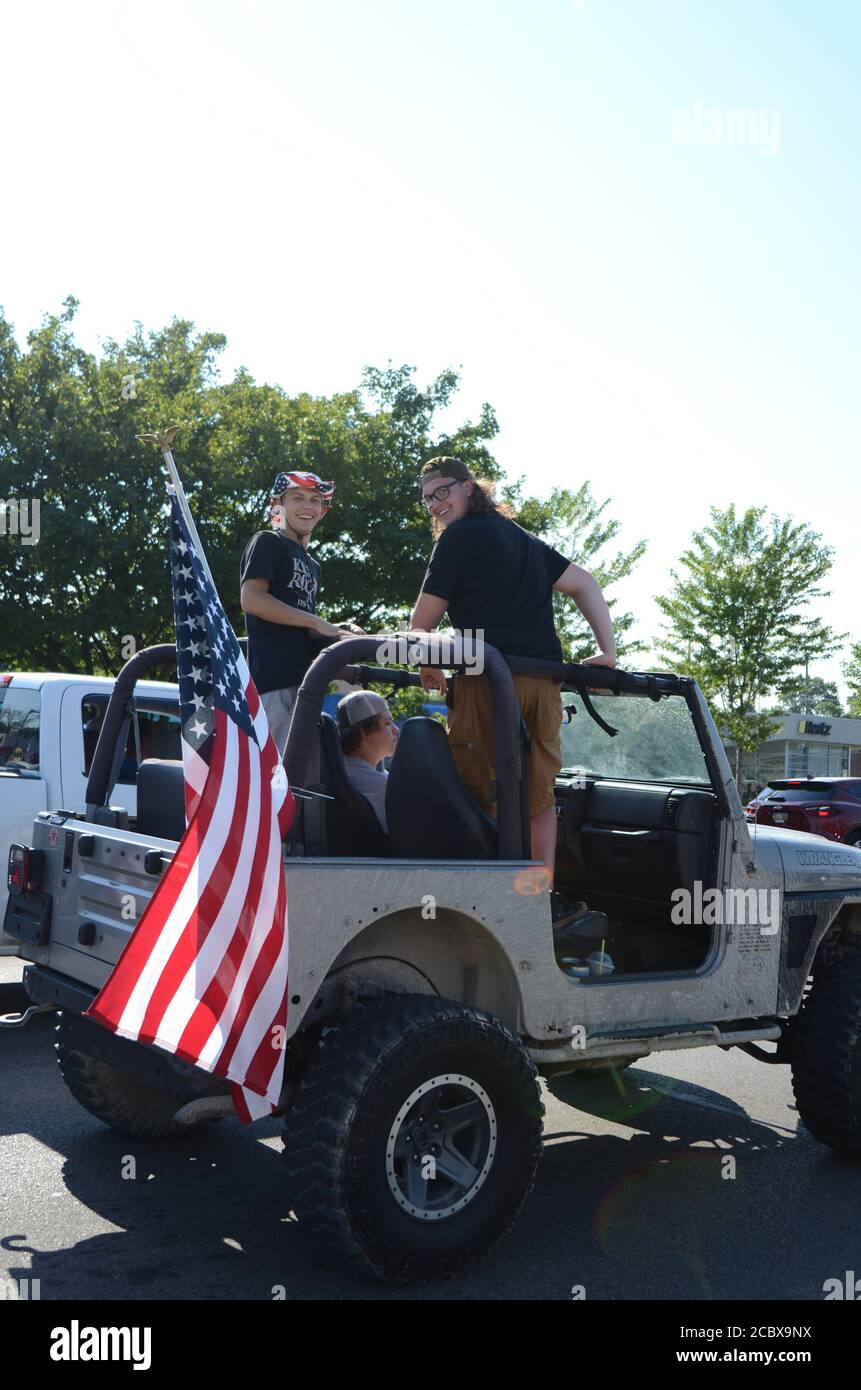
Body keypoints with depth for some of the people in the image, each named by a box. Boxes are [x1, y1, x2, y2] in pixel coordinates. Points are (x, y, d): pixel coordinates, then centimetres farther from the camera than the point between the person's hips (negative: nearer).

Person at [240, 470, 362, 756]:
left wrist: (335, 630, 9)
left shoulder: (311, 565, 27)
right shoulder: (267, 543, 2)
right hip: (275, 679, -9)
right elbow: (251, 599, -13)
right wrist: (317, 622, -13)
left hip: (304, 678, 9)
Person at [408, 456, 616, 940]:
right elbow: (586, 583, 22)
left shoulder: (459, 536, 4)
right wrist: (608, 650, 16)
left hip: (489, 677, -7)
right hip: (546, 678, 7)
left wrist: (428, 667, 19)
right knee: (539, 796, 11)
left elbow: (424, 619, 3)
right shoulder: (525, 539, 25)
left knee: (482, 792, -5)